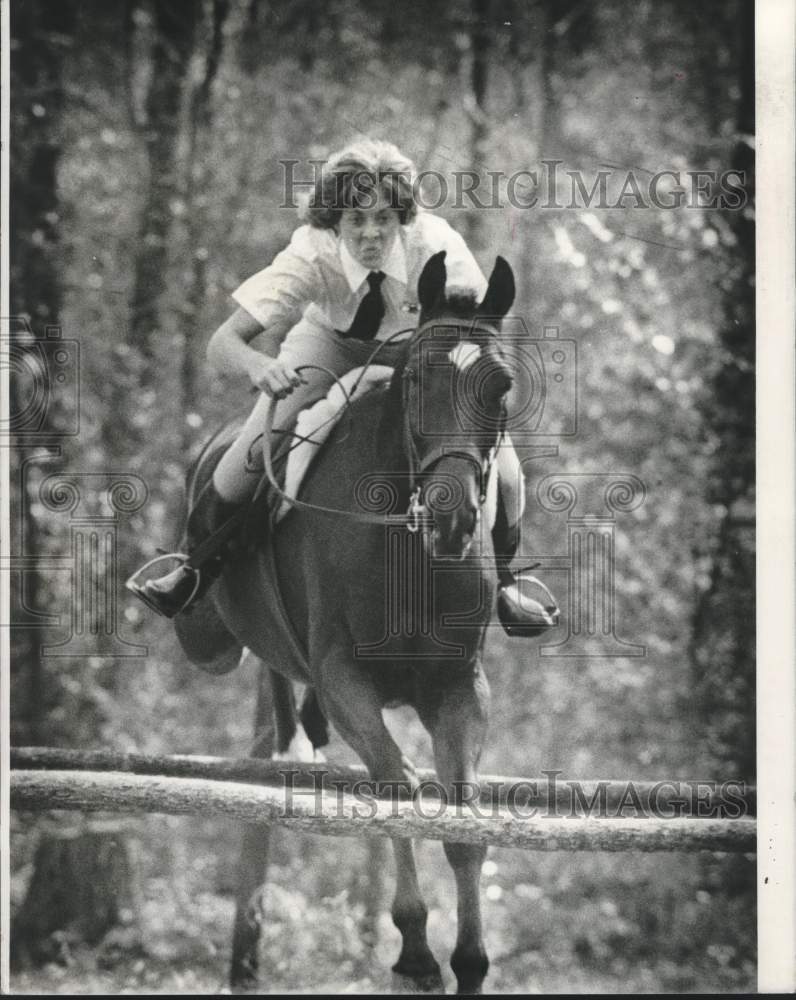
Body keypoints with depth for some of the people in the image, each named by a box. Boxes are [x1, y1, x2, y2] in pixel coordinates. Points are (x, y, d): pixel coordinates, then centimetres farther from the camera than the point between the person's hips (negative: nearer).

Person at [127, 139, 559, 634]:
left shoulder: (438, 247, -35)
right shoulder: (311, 254, -34)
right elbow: (223, 343, -36)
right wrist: (260, 366, -59)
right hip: (329, 345, 0)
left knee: (503, 478, -15)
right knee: (251, 456, -17)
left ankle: (500, 579, 19)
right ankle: (199, 565, 15)